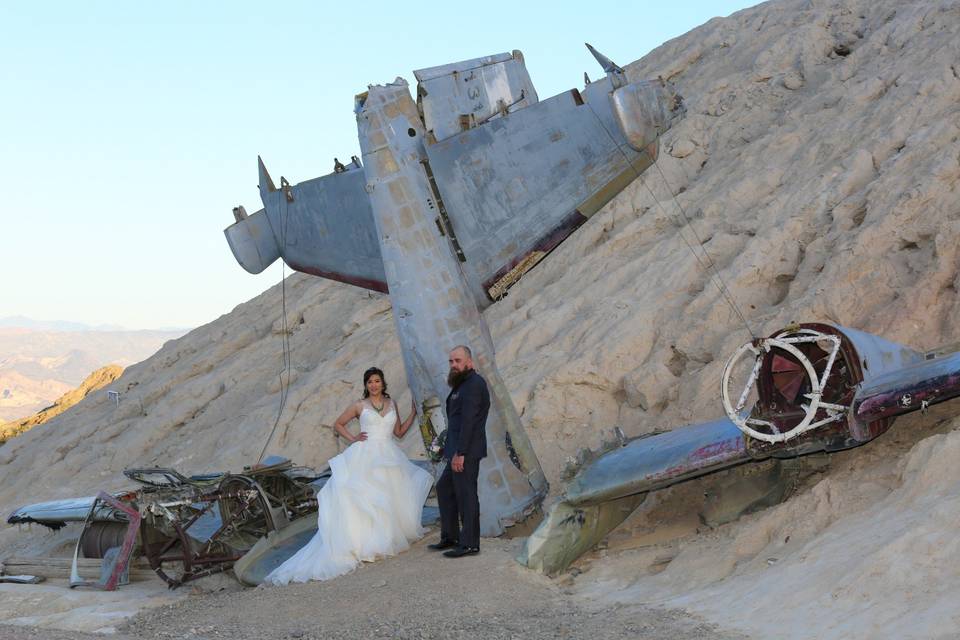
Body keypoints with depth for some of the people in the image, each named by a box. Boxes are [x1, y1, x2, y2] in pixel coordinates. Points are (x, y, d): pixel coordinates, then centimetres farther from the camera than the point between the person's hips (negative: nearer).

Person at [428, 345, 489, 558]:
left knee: (466, 495, -4)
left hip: (466, 452, -11)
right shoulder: (463, 384, 17)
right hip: (459, 450, 11)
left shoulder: (474, 384, -15)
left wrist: (459, 453, -22)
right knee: (444, 488, 17)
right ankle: (450, 537, 25)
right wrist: (455, 451, 14)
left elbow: (468, 421, -21)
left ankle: (470, 544, 3)